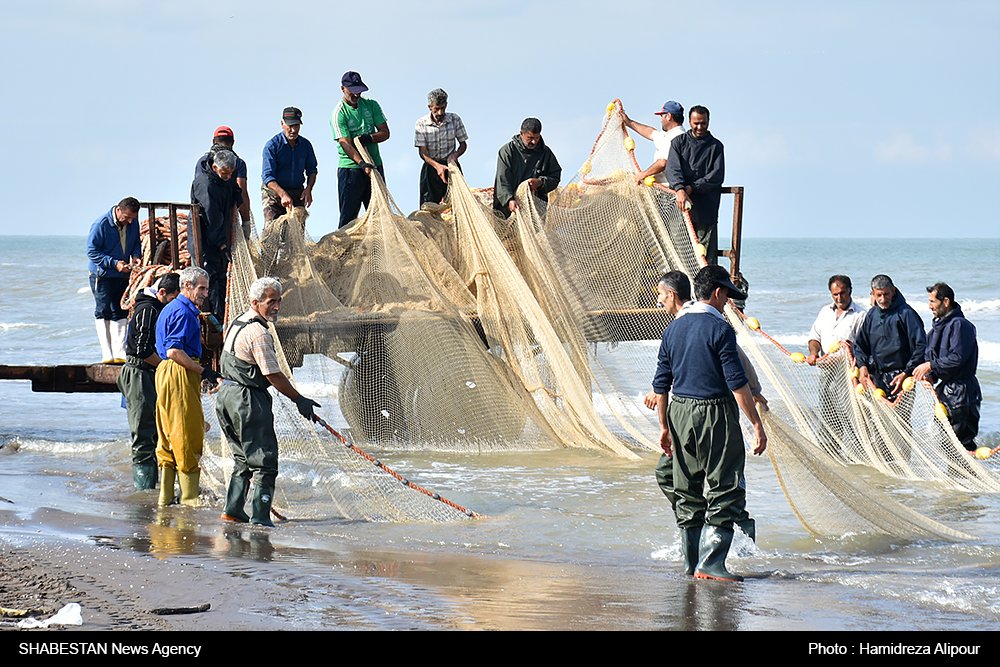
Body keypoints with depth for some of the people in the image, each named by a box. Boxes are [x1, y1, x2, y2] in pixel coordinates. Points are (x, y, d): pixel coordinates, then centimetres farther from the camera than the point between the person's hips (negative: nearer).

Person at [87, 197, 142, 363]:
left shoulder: (133, 224, -1)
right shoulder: (101, 224, -17)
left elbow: (136, 242, 15)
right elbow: (92, 251, -15)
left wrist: (136, 255, -7)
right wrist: (114, 263, -22)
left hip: (123, 275, 5)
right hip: (102, 275, -5)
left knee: (120, 314, 5)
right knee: (103, 313, -5)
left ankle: (120, 353, 8)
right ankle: (107, 354, -6)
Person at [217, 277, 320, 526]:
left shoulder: (238, 323, 13)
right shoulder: (258, 333, -18)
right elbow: (273, 375, -18)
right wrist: (299, 400, -10)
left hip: (226, 394, 10)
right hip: (248, 398, -10)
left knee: (244, 457, 20)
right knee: (264, 459, -5)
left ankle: (233, 509, 21)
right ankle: (260, 516, -8)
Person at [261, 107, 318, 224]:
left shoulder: (305, 145, 5)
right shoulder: (272, 145, -10)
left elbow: (311, 169, 19)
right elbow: (267, 176, -15)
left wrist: (308, 189, 0)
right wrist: (283, 195, -28)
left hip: (297, 193, 4)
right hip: (274, 193, -4)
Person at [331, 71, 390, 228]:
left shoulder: (371, 105, 7)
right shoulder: (339, 114, -8)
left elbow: (385, 132, 5)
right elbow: (346, 144, -18)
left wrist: (369, 138, -17)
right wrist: (363, 164, -32)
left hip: (375, 166, 5)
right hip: (350, 168, -5)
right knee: (348, 216, -4)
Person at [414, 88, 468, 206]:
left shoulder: (455, 120, -1)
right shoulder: (421, 124, -5)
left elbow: (463, 144, 8)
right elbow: (423, 152, -8)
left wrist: (455, 155, -15)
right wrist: (437, 166, -26)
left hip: (450, 165, 1)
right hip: (431, 167, -1)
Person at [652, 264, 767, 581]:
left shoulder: (673, 329, 9)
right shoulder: (719, 329, -11)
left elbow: (661, 383, 11)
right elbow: (737, 382, -15)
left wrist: (664, 426, 18)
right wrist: (756, 423, -11)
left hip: (680, 413, 7)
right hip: (715, 414, -7)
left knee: (688, 493, 13)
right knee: (726, 492, -3)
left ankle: (691, 564, 18)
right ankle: (711, 563, -10)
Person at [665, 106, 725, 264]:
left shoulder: (716, 146, 11)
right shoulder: (679, 142, 12)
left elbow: (717, 176, 0)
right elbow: (672, 168, -3)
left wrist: (692, 188, -12)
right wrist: (680, 189, -23)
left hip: (706, 209, -1)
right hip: (681, 209, 1)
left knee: (707, 257, -5)